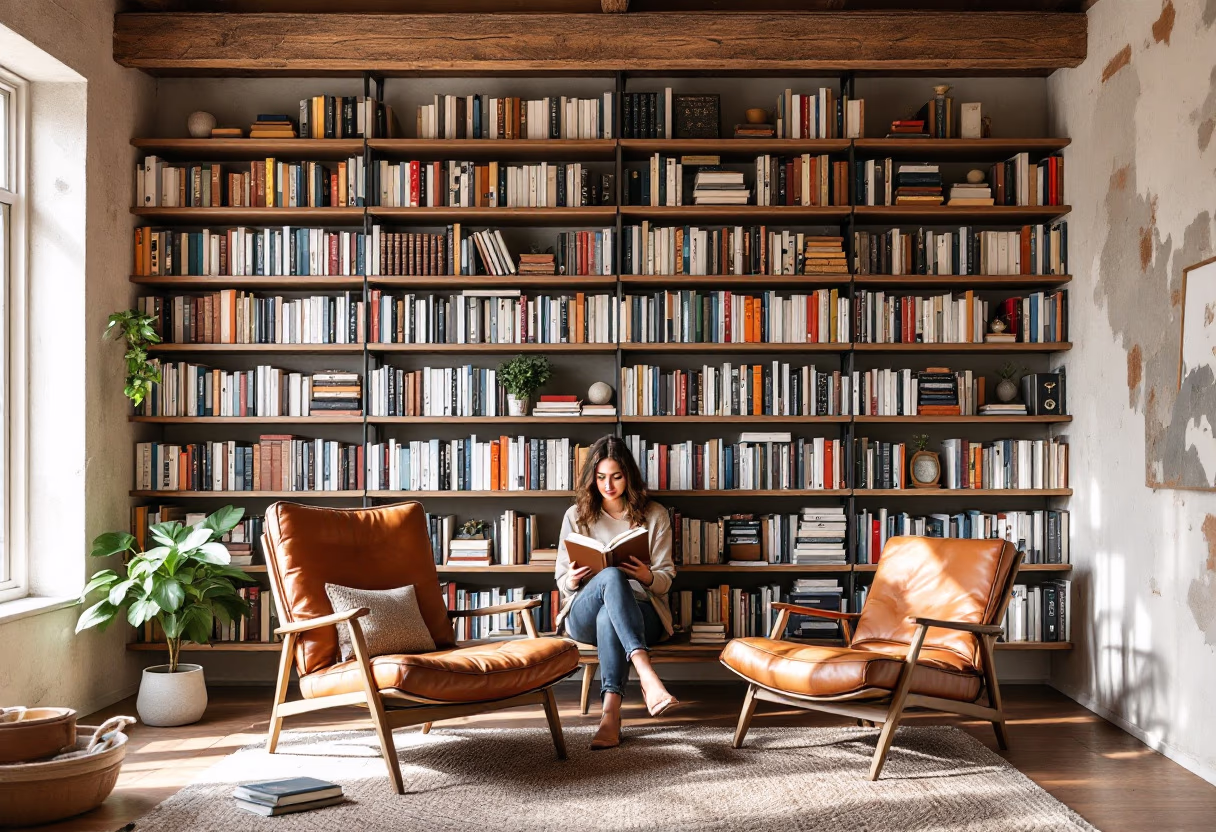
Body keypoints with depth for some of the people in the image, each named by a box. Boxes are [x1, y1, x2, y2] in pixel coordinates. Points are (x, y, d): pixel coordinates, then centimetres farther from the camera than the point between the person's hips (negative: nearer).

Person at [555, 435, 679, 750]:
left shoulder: (654, 515, 10)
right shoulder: (576, 515, 11)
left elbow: (666, 579, 6)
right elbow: (562, 582, 11)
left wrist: (648, 577, -18)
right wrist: (573, 580, -14)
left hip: (640, 615, 0)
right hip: (583, 616, 0)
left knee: (608, 618, -38)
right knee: (611, 576, -36)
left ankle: (610, 714, -47)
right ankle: (648, 678, -54)